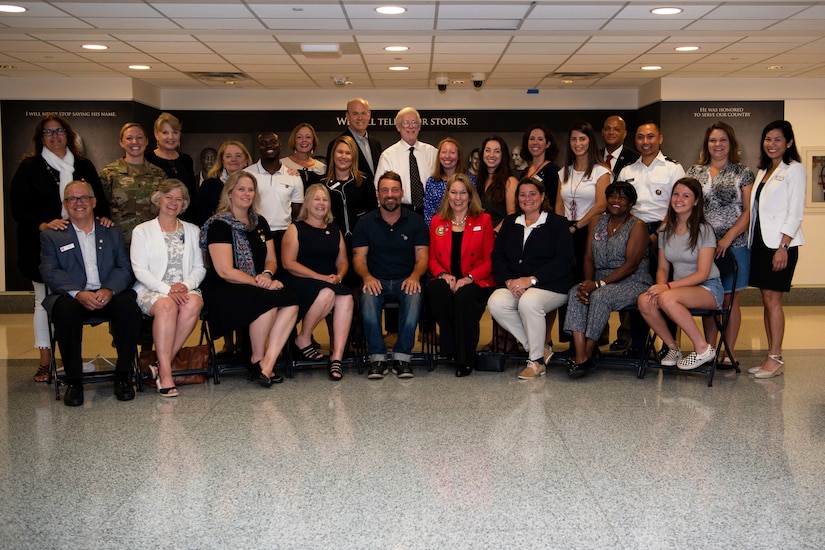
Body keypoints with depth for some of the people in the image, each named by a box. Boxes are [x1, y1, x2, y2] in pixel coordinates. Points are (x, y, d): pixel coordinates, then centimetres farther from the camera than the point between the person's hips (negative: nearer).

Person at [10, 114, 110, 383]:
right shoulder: (29, 167, 4)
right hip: (41, 245, -2)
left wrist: (101, 218, -6)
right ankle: (45, 361, 9)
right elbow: (18, 207, -2)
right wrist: (43, 225, -17)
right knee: (44, 300, 2)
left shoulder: (84, 166, 13)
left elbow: (99, 201, 15)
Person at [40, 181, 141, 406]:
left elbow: (124, 268, 8)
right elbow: (50, 272, -1)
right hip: (71, 296, -1)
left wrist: (109, 290, -14)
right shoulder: (51, 236, 14)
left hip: (108, 295, 1)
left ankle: (123, 376, -18)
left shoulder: (113, 233, 20)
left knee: (129, 306, -31)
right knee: (66, 310, -36)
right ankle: (73, 380, -21)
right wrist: (78, 293, -19)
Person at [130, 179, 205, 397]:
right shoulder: (142, 231, 10)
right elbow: (140, 270, -1)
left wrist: (186, 285, -10)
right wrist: (167, 289, -16)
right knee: (166, 305, -38)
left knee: (194, 303, -34)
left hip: (185, 289, 3)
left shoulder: (193, 230, 21)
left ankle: (163, 363, -25)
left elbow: (199, 267, 13)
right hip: (152, 290, -2)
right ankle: (165, 373, -35)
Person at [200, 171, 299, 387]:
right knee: (269, 301, -33)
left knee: (291, 302, -24)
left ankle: (267, 363, -23)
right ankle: (257, 361, -12)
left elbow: (271, 261, 15)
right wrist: (259, 282, -17)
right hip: (224, 291, -6)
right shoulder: (219, 225, -6)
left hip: (257, 287, 6)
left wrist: (267, 274, -8)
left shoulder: (260, 223, 16)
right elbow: (225, 271, -13)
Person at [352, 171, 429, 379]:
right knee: (368, 298, -35)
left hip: (406, 280, 0)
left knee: (414, 296, -35)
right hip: (376, 281, 0)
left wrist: (414, 276, -19)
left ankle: (402, 356, -24)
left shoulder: (415, 222, 9)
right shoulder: (365, 223, 9)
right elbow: (359, 257, 3)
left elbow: (422, 257, 3)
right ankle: (377, 357, -24)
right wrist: (367, 277, -20)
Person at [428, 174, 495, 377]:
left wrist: (469, 278, -15)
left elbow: (489, 260, 1)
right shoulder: (437, 221, 16)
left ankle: (465, 358, -24)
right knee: (435, 290, -33)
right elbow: (433, 258, 13)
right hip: (447, 281, 2)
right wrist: (443, 275, -10)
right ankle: (450, 349, -22)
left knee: (464, 295, -36)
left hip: (476, 283, -2)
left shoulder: (483, 220, 7)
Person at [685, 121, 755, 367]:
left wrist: (728, 238, -14)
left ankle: (729, 352, 11)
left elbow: (749, 211, -4)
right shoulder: (695, 172, 10)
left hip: (733, 245, -3)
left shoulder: (742, 173, 2)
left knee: (729, 298, 2)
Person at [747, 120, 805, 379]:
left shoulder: (794, 170, -5)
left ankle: (775, 359, -3)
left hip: (780, 244, -7)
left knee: (772, 299, -8)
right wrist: (752, 242, 10)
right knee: (767, 300, 7)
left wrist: (783, 247, -18)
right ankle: (772, 357, 11)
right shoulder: (763, 171, 17)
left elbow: (795, 212, -11)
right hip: (760, 242, 7)